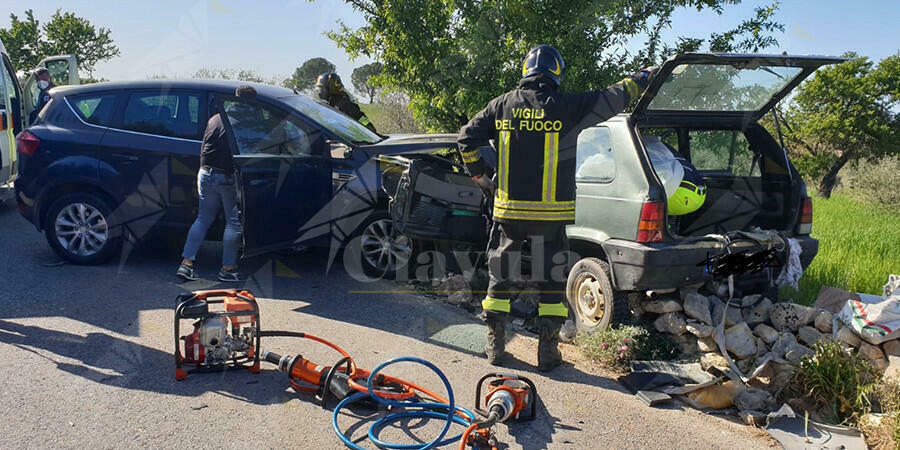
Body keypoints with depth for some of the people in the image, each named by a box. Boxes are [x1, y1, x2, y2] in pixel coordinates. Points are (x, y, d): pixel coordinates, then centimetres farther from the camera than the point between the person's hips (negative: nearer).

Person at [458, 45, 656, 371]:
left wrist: (480, 178, 17)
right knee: (552, 280, 9)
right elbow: (615, 97, 6)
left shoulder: (503, 105, 3)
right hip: (551, 213, -2)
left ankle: (495, 345, 18)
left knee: (499, 275, 13)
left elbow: (467, 139, 6)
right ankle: (548, 350, 12)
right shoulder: (566, 106, -5)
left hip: (508, 209, 2)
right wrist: (645, 76, 24)